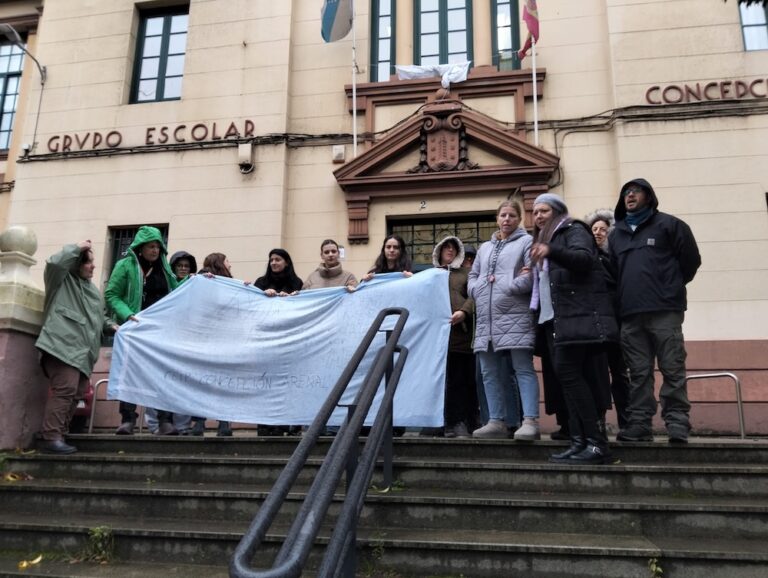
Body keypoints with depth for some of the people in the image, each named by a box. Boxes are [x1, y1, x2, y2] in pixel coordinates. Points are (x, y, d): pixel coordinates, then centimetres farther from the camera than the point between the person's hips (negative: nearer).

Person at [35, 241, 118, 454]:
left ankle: (58, 433, 17)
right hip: (63, 345, -9)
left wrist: (112, 326, 13)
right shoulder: (62, 281, 2)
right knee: (65, 389, -18)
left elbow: (99, 316, 32)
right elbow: (55, 262, -20)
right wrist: (77, 248, -8)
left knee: (78, 392, 9)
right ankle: (51, 438, -17)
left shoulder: (92, 289, 26)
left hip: (81, 351, 9)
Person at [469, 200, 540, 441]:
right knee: (490, 373, 6)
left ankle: (530, 421, -11)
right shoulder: (485, 247, 25)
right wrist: (479, 291, 2)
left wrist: (503, 286, -10)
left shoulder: (527, 242, 4)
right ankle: (496, 421, 12)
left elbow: (532, 277, -9)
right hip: (486, 319, 7)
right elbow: (473, 276, 22)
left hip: (515, 318, -7)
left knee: (523, 369, -9)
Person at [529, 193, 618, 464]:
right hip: (556, 318, 8)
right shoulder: (544, 240, 27)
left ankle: (597, 443, -14)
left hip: (579, 315, -8)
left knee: (568, 372, -16)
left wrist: (551, 251, -35)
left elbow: (584, 258, -21)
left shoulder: (573, 230, 1)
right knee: (571, 376, 2)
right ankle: (580, 441, 1)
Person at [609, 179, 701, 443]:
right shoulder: (616, 233, 20)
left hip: (664, 310, -4)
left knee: (672, 369, -4)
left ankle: (677, 424, 0)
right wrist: (623, 297, 12)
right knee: (639, 373, 4)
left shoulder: (668, 224, 6)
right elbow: (611, 271, 22)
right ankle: (639, 424, 6)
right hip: (630, 314, 4)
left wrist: (672, 287, 6)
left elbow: (691, 260, 4)